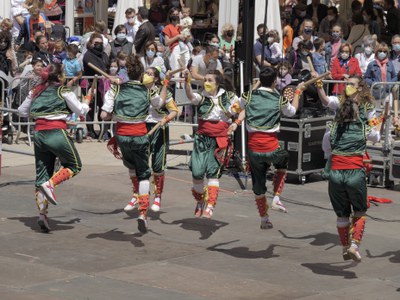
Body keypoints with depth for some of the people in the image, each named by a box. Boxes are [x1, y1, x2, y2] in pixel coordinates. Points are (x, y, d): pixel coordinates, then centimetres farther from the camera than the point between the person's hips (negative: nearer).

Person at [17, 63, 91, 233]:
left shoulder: (36, 92, 12)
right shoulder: (64, 92, -3)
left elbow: (22, 111, 19)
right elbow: (81, 111, 3)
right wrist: (86, 103, 22)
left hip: (39, 134, 5)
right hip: (57, 133, -5)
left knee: (42, 174, 9)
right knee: (74, 166, 12)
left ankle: (42, 213, -1)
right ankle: (50, 184, -12)